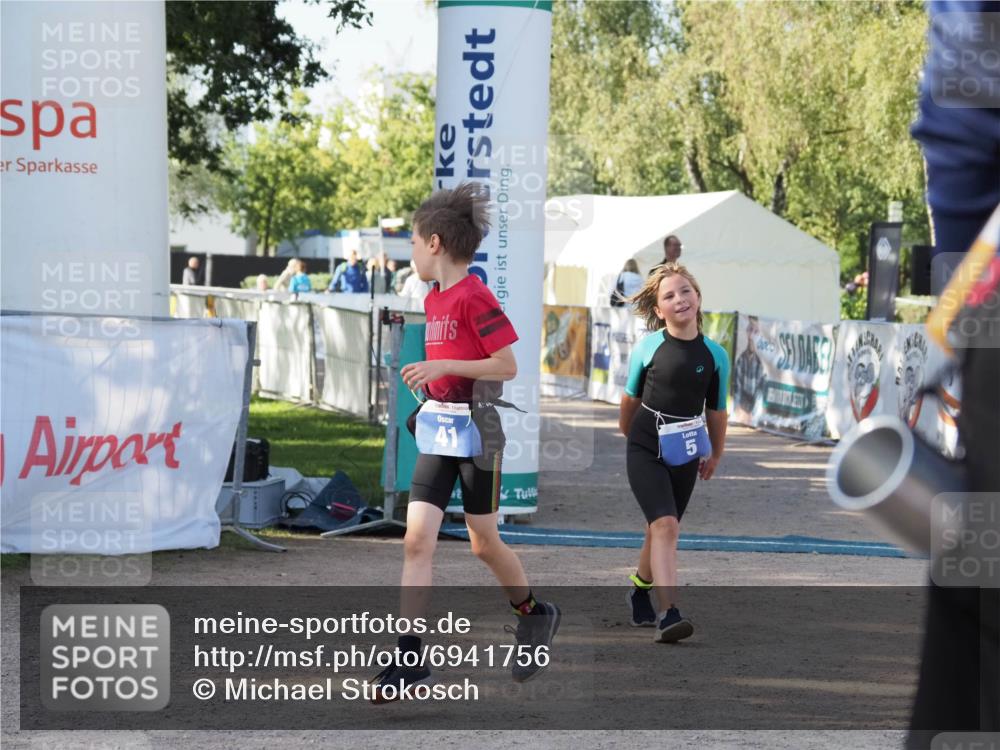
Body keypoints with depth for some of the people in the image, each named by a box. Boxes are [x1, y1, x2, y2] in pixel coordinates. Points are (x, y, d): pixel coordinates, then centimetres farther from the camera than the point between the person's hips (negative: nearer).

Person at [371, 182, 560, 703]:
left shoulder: (475, 297, -15)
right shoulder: (433, 299, 12)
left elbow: (507, 367, -17)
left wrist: (442, 366, -22)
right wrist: (427, 380, 11)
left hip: (477, 434, -7)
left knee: (483, 543, 6)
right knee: (417, 539, -5)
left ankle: (534, 614, 34)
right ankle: (409, 660, -8)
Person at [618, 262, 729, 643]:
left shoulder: (715, 355, -3)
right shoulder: (648, 347, -8)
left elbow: (716, 410, 11)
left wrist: (715, 454, 20)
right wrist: (630, 434, 23)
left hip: (685, 454, 3)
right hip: (646, 450, -3)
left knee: (662, 529, 14)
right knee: (665, 525, -18)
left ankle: (641, 590, 42)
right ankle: (668, 613, -24)